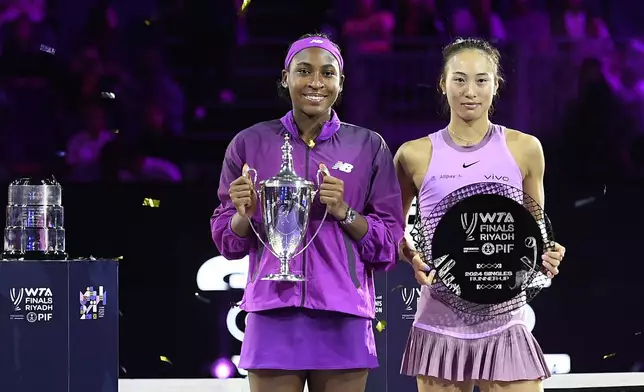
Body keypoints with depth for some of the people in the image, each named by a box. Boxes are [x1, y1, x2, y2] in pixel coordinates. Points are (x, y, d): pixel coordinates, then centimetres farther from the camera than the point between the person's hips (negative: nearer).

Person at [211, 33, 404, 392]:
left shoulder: (369, 147, 7)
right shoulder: (251, 144, 7)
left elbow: (389, 246, 5)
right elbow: (227, 241, 10)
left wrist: (343, 212, -11)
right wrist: (244, 215, -11)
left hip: (343, 321, 0)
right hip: (274, 317, 0)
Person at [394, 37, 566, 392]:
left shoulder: (524, 149, 4)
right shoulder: (416, 155, 2)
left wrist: (547, 257, -5)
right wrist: (415, 260, -5)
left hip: (504, 326, 0)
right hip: (439, 328, 0)